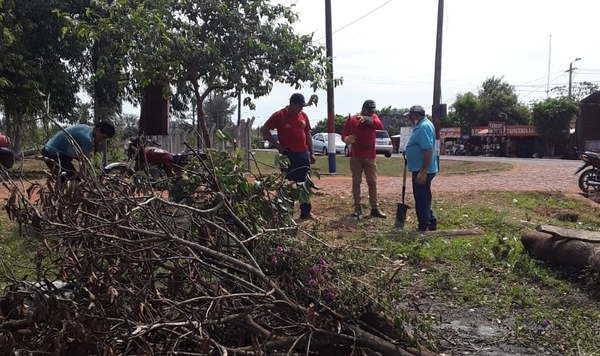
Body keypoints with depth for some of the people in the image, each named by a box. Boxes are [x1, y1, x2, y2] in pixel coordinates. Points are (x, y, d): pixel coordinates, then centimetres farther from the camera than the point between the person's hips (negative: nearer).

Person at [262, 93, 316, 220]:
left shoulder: (303, 115, 9)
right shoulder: (279, 116, -6)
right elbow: (265, 130, -3)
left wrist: (311, 153, 12)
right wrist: (277, 145, -8)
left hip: (303, 154, 5)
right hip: (288, 155, -5)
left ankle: (306, 212, 16)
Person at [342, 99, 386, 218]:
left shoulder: (373, 117, 3)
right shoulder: (351, 119, -1)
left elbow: (380, 126, -19)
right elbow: (344, 135, 0)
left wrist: (366, 119, -33)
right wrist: (347, 139, -25)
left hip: (370, 156, 1)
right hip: (355, 156, -1)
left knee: (372, 182, 4)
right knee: (356, 182, 4)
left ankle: (375, 208, 10)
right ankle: (357, 208, 12)